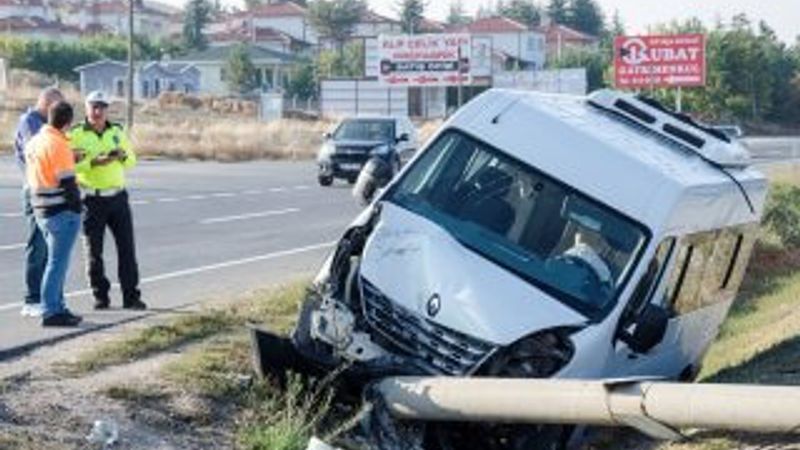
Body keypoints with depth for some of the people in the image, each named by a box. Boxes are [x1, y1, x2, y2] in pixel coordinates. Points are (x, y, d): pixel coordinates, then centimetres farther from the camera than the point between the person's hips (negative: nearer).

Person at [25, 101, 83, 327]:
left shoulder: (34, 142, 10)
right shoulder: (58, 145, -17)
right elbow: (67, 182, -18)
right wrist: (77, 206, -5)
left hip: (41, 210, 9)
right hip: (62, 211, -9)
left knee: (57, 261, 17)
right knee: (57, 263, -4)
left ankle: (57, 307, 21)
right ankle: (51, 312, -1)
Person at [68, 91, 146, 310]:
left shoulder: (117, 131, 10)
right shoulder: (76, 134, -4)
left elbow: (132, 161, 13)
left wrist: (123, 155, -9)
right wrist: (94, 162, -24)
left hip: (118, 197, 3)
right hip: (92, 200, -3)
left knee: (127, 247, 1)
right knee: (94, 251, 3)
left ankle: (131, 296, 6)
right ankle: (100, 297, 15)